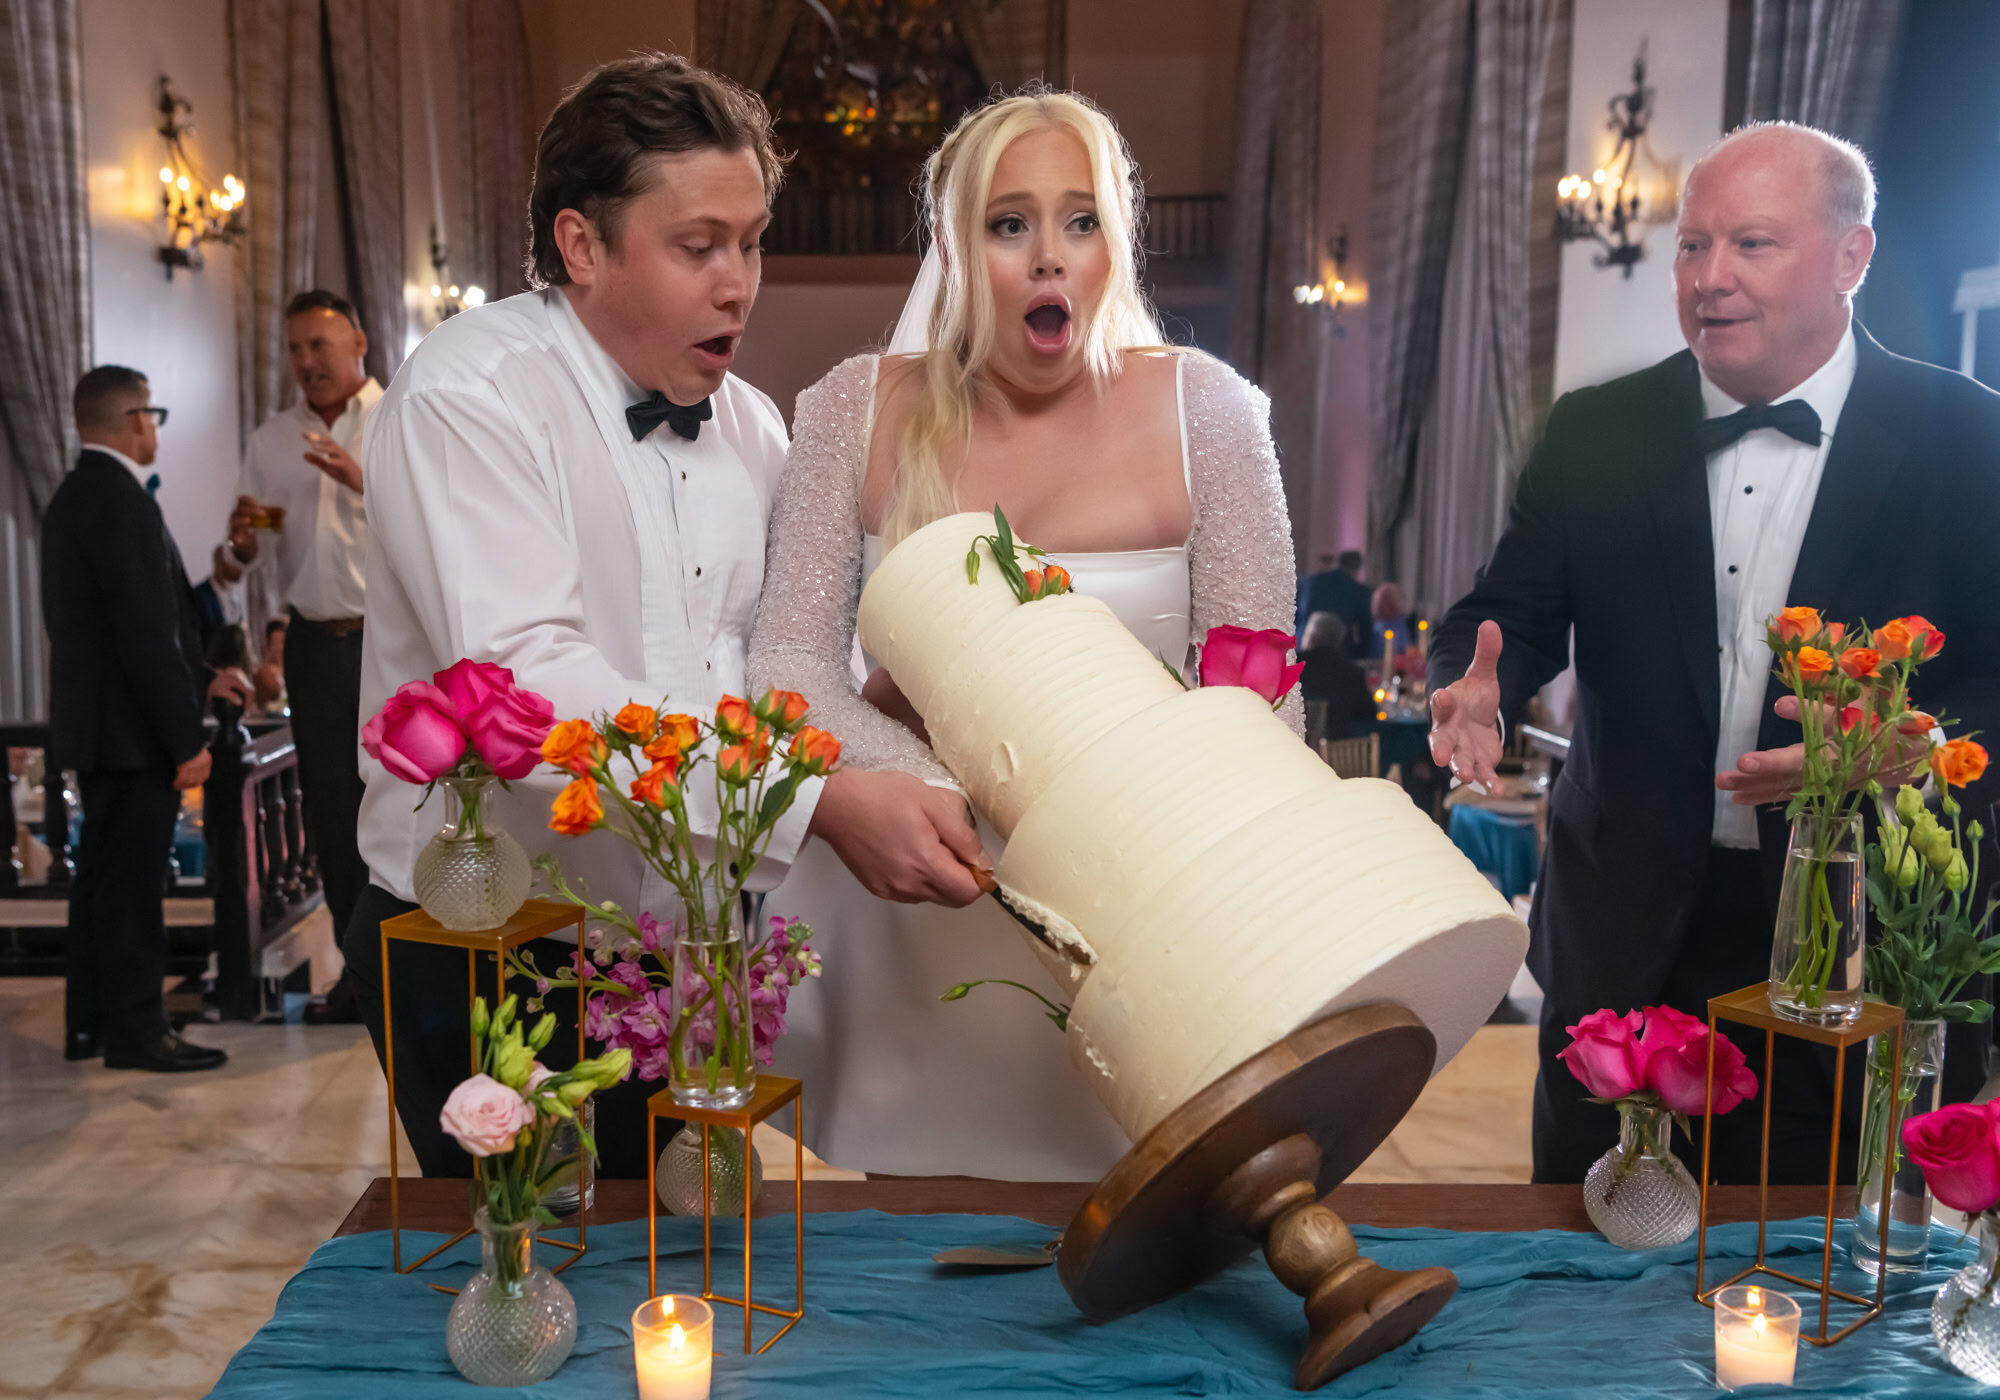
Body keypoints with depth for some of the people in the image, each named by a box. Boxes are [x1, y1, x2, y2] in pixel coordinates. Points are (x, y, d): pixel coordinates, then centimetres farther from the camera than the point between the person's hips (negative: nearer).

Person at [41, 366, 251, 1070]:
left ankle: (89, 1024, 24)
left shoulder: (72, 497, 13)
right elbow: (145, 633, -22)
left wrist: (201, 677, 19)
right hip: (131, 731, -10)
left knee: (103, 875, 16)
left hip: (95, 727, 10)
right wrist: (186, 739, -19)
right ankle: (137, 1030, 7)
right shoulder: (121, 501, -18)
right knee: (132, 882, -2)